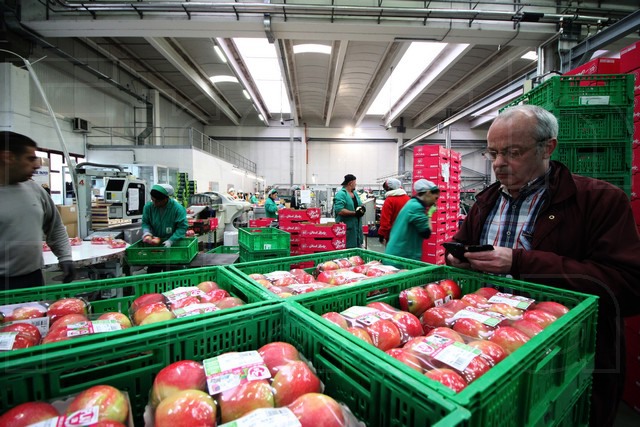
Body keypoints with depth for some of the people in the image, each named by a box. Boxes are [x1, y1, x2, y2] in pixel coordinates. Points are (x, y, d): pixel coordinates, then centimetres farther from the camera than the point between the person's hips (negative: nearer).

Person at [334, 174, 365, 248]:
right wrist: (354, 213, -20)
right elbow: (339, 210, -24)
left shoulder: (355, 193, 15)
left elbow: (359, 204, 25)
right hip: (346, 228, -8)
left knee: (357, 246, 13)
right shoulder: (341, 194, -14)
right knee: (347, 248, -5)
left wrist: (362, 208, 1)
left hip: (357, 226, 9)